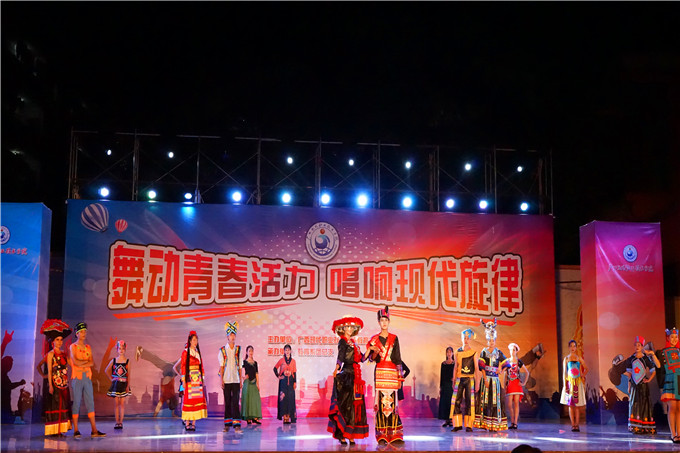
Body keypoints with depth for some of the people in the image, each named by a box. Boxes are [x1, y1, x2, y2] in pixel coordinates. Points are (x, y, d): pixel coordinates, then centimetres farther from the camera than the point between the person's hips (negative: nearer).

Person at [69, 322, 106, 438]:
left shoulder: (88, 347, 15)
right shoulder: (73, 347, 1)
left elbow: (92, 363, 3)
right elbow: (76, 362, -13)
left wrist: (82, 364, -11)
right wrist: (87, 361, -1)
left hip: (87, 378, 5)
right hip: (77, 378, -5)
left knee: (90, 403, 2)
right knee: (76, 404, -3)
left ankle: (94, 430, 0)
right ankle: (76, 430, 1)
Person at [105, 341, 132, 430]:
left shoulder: (127, 361, 0)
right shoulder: (114, 360, 3)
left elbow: (128, 375, -1)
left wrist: (128, 386, -6)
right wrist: (111, 379, 4)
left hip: (123, 384, -1)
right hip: (115, 384, 1)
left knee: (122, 403, -1)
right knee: (116, 403, 3)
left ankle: (121, 422, 1)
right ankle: (117, 422, 6)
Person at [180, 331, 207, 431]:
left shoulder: (198, 352, 15)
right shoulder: (185, 352, -1)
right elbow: (183, 367, -5)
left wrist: (203, 379, 12)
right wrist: (183, 380, -10)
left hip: (198, 379, 5)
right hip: (189, 379, -5)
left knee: (197, 399, 1)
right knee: (188, 399, -7)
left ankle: (194, 423, 4)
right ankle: (187, 423, -2)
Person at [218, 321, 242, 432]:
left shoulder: (238, 350, 8)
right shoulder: (222, 350, 3)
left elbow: (240, 366, 9)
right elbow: (221, 366, 3)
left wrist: (241, 380, 6)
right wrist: (221, 379, -4)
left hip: (236, 380, 0)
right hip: (226, 380, 0)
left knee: (235, 402, -6)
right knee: (227, 402, 4)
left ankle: (237, 424, -9)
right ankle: (227, 424, 12)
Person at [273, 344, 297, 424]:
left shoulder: (293, 361, 7)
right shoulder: (281, 360, 3)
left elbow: (294, 372, 7)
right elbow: (275, 368, 11)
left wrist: (295, 382, 2)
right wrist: (278, 376, 0)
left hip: (290, 381, 2)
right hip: (283, 381, -2)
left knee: (290, 398, -2)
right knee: (283, 397, -7)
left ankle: (288, 416, 1)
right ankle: (284, 416, -5)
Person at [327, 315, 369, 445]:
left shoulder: (352, 342, 18)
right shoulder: (343, 341, -5)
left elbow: (361, 358, 22)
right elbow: (340, 356, -23)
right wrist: (337, 368, -35)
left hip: (355, 376, 8)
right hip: (346, 376, -8)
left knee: (355, 404, 4)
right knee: (345, 404, -8)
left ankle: (350, 435, 7)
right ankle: (341, 435, -5)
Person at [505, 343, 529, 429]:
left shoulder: (519, 362, 5)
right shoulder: (507, 361, 9)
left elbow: (527, 372, 11)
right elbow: (504, 374, 11)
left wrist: (524, 383, 2)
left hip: (517, 384, -1)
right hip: (509, 384, 1)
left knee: (516, 403, -4)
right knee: (509, 404, -3)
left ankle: (515, 423, -3)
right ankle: (512, 422, 10)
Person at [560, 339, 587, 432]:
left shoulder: (579, 358, 5)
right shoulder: (566, 358, 3)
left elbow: (586, 369, 16)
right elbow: (564, 373, 1)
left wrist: (582, 375, 0)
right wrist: (565, 385, -5)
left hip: (578, 383, 0)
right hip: (570, 382, 0)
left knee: (577, 405, -1)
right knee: (570, 405, 0)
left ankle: (577, 425, 2)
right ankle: (573, 425, 4)